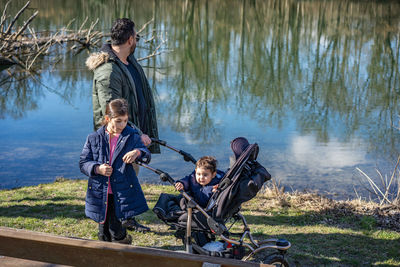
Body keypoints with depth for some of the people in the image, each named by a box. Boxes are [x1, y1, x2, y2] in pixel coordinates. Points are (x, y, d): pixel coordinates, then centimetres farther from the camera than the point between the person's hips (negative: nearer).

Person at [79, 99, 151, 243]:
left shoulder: (132, 136, 0)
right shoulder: (93, 138, 2)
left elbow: (146, 154, -11)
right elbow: (83, 163, 3)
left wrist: (138, 152, -35)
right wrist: (97, 169, -17)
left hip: (122, 195, -2)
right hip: (100, 195, 2)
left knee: (116, 230, -5)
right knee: (104, 229, 10)